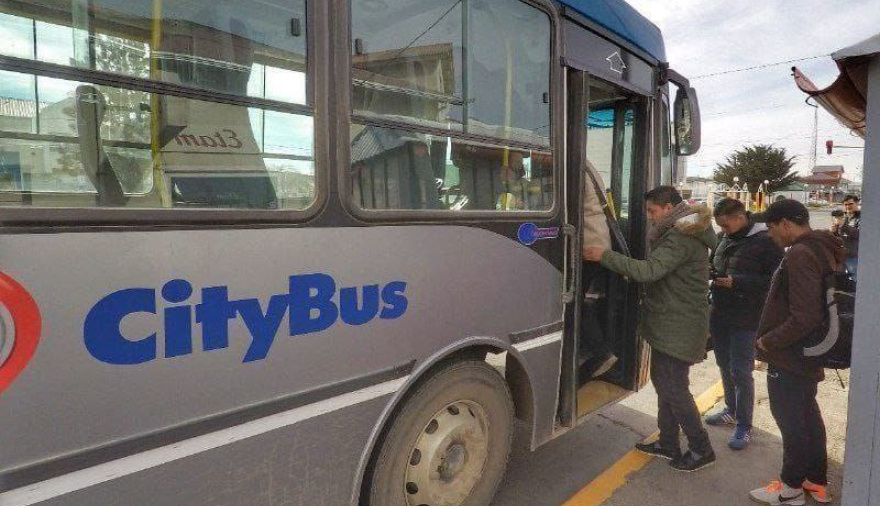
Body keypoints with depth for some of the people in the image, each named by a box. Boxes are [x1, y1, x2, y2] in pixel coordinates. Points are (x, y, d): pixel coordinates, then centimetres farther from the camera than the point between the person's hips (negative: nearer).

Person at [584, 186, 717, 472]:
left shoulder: (682, 238, -20)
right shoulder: (678, 234, 15)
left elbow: (649, 270, -30)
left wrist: (605, 256, -29)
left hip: (679, 328, -10)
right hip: (670, 325, 10)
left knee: (674, 389, 0)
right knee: (663, 381, 16)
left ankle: (701, 450, 17)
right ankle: (668, 444, 28)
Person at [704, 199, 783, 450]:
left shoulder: (765, 242, -14)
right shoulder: (723, 239, 5)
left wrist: (737, 282, -23)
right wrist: (710, 273, -1)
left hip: (745, 319, -7)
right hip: (719, 314, 7)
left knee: (740, 371, 0)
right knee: (725, 366, 18)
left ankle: (744, 425, 16)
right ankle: (732, 409, 37)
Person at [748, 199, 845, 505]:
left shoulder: (800, 255, -25)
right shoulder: (823, 248, 6)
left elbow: (804, 317, -30)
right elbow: (816, 306, 14)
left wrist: (768, 342, -17)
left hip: (790, 357, -9)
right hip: (808, 353, 10)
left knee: (790, 420, 6)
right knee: (807, 415, 21)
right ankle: (816, 481, 37)